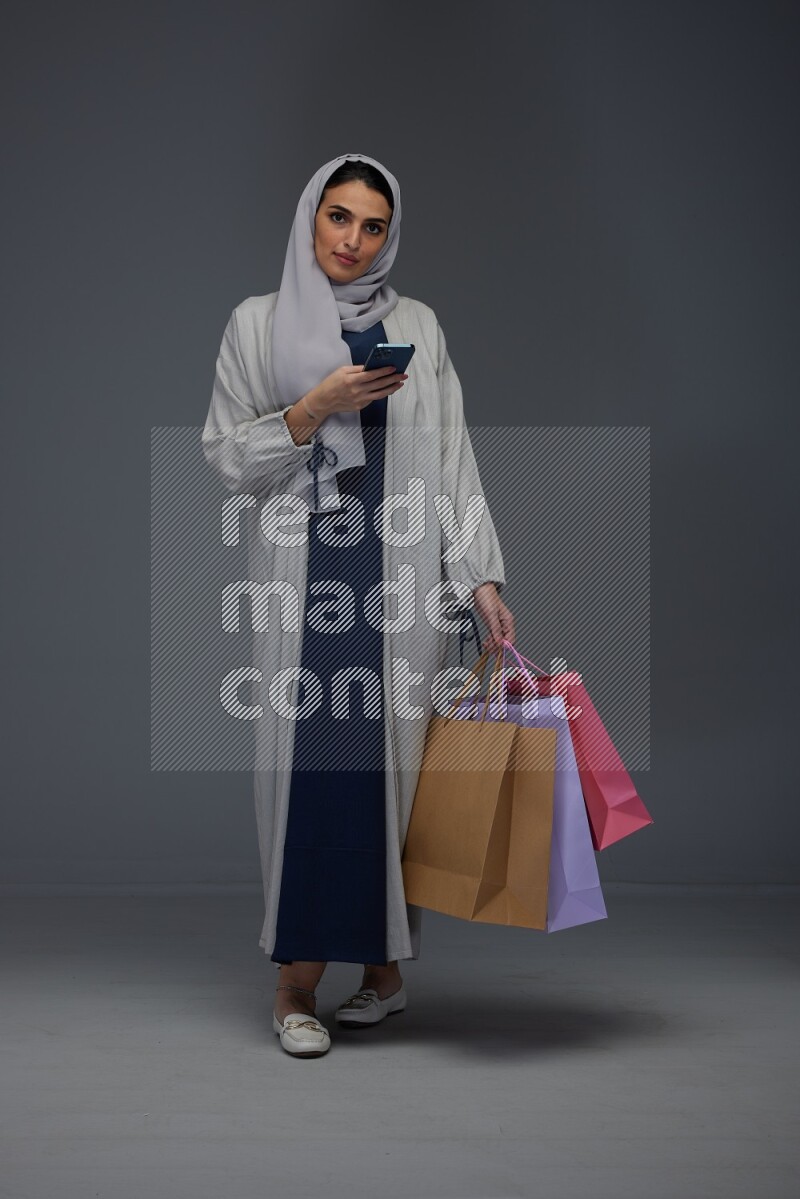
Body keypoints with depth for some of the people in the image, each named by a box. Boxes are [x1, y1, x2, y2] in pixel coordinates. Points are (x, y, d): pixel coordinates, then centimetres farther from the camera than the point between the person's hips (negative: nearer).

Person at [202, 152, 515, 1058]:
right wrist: (315, 408, -11)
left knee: (394, 763, 1)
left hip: (401, 579, 1)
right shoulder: (257, 323, 8)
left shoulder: (417, 326, 10)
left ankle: (384, 964, 14)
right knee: (307, 763, -4)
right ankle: (295, 985, 4)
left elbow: (453, 459, 5)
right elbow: (226, 457, 3)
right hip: (304, 579, -1)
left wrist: (481, 576, -3)